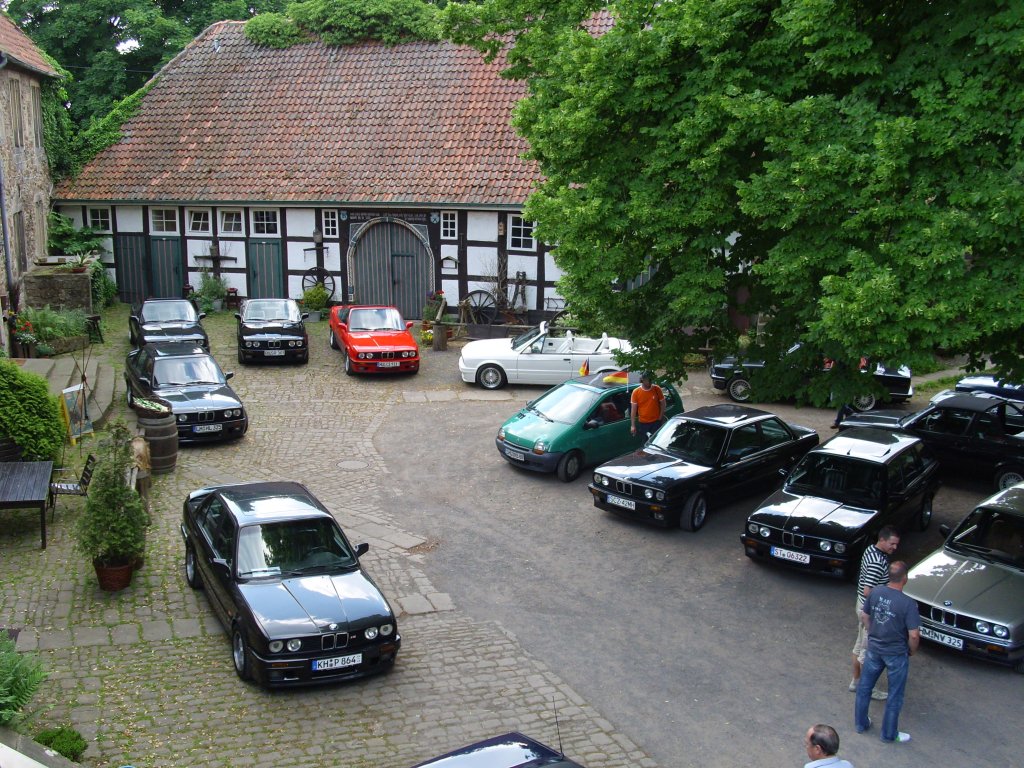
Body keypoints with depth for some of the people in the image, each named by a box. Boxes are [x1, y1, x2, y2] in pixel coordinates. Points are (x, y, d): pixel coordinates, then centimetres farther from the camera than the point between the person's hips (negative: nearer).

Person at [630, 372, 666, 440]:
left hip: (656, 422, -1)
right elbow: (633, 409, -4)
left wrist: (660, 418, -3)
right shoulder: (636, 392, -6)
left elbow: (663, 404, 5)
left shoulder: (657, 389, -5)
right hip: (643, 423, 1)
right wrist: (632, 425, -6)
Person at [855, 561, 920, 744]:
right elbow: (914, 634, -22)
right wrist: (912, 650, -2)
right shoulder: (908, 603, -24)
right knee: (894, 695, 13)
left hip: (874, 648, 4)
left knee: (864, 687, 20)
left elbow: (864, 616, 4)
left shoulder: (875, 592, -9)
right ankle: (889, 734, 26)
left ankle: (860, 723, 35)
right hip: (896, 653, -4)